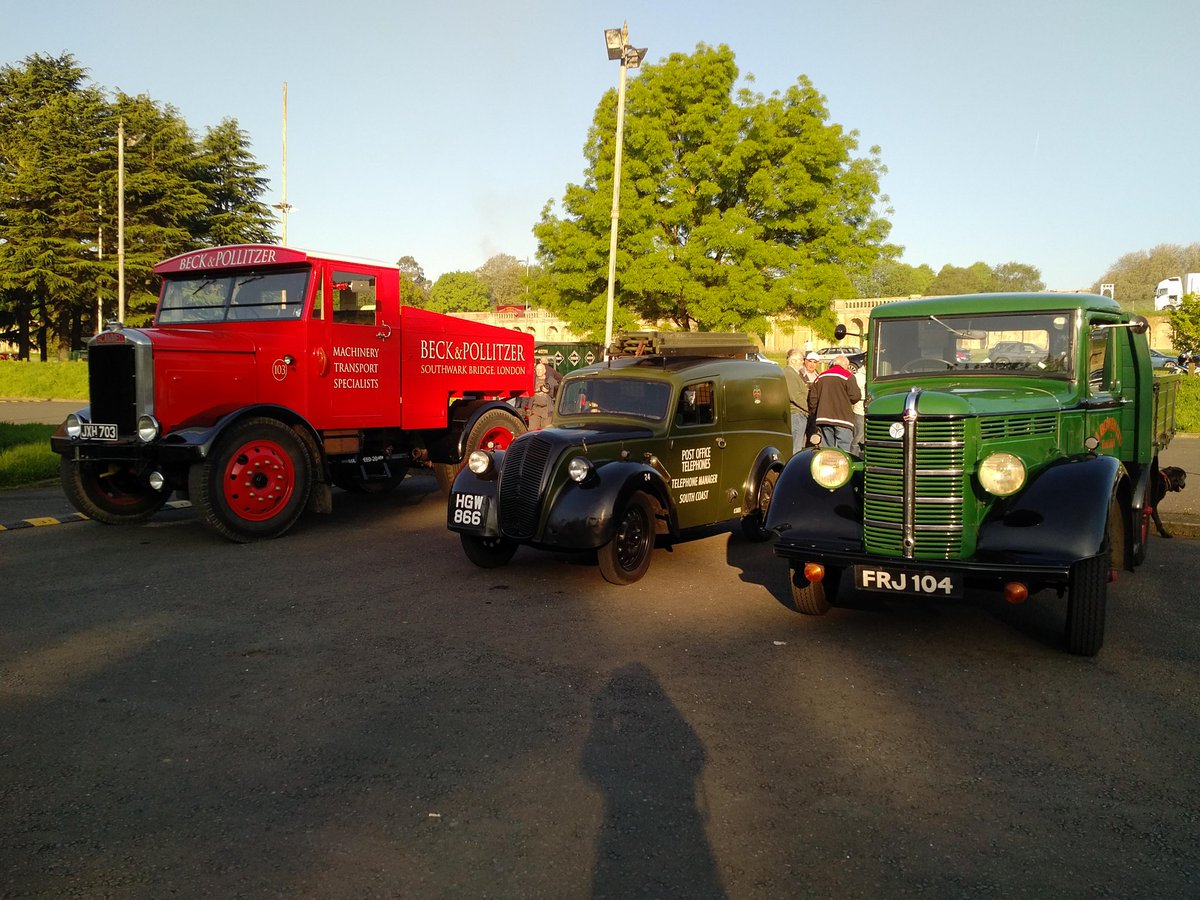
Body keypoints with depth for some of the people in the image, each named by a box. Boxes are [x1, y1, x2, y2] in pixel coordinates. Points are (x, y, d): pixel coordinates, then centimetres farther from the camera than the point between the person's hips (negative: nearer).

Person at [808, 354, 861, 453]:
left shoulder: (821, 377, 15)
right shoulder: (847, 376, -3)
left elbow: (812, 398, 14)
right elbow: (856, 396, -10)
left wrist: (814, 414, 22)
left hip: (824, 418, 5)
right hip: (842, 418, -5)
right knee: (843, 450, -6)